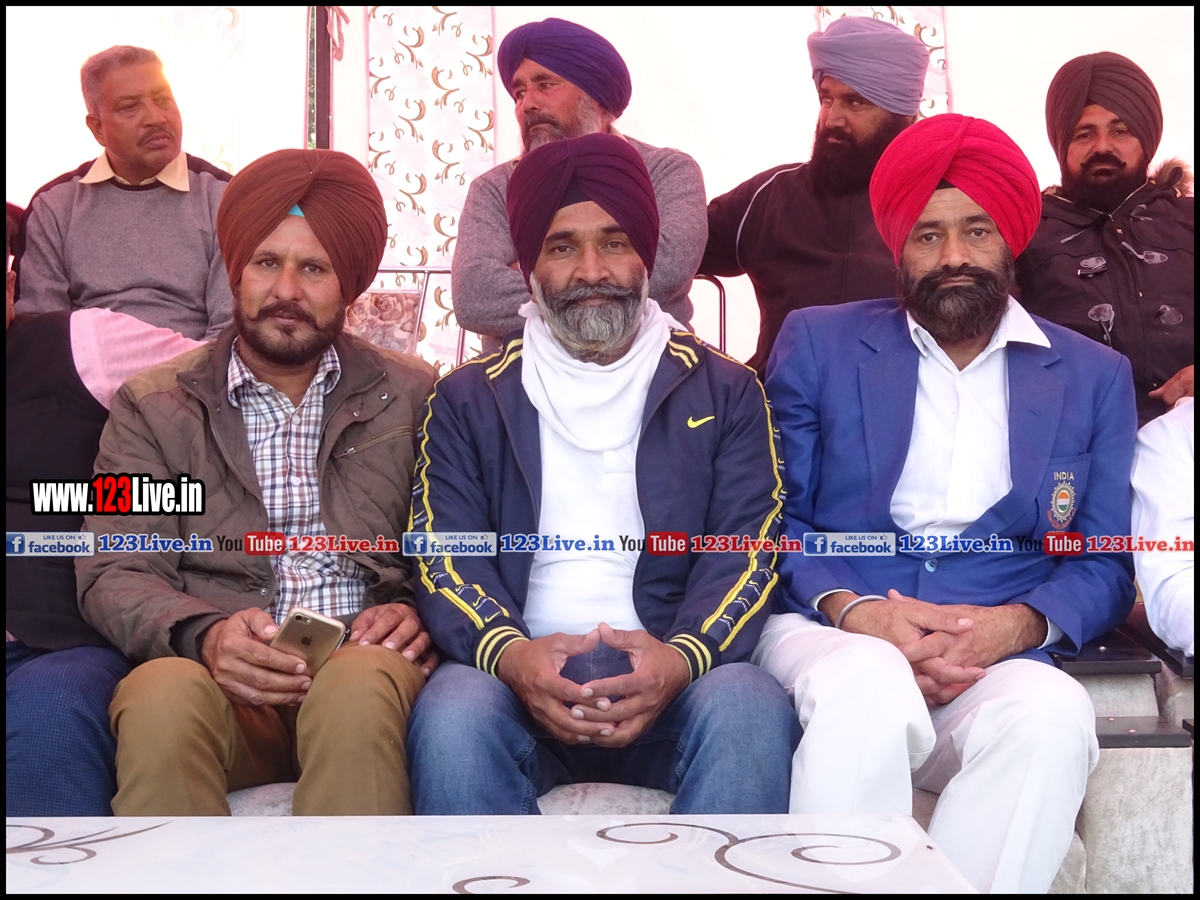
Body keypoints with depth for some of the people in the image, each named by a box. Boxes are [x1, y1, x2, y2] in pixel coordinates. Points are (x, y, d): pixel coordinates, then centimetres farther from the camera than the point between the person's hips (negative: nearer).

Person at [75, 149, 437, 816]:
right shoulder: (153, 407, 13)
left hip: (365, 666, 0)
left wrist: (419, 611, -11)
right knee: (163, 695, -35)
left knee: (358, 687, -36)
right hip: (222, 679, 0)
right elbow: (112, 575, 5)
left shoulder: (411, 394, 16)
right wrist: (203, 635, -17)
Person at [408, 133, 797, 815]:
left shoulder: (724, 392, 15)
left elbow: (749, 548, 4)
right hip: (518, 678, 0)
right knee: (452, 715, -33)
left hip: (672, 681, 0)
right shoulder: (470, 399, 16)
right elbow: (444, 552, 5)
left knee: (752, 710, -33)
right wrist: (507, 653, -18)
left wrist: (682, 657, -18)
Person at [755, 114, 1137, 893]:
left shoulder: (1095, 377, 14)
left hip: (997, 662, 2)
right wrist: (855, 609, -15)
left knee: (1053, 712, -33)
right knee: (870, 684, -36)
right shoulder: (819, 343, 10)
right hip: (827, 636, -1)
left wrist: (1016, 625, -13)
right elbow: (772, 519, 5)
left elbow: (1107, 565, 9)